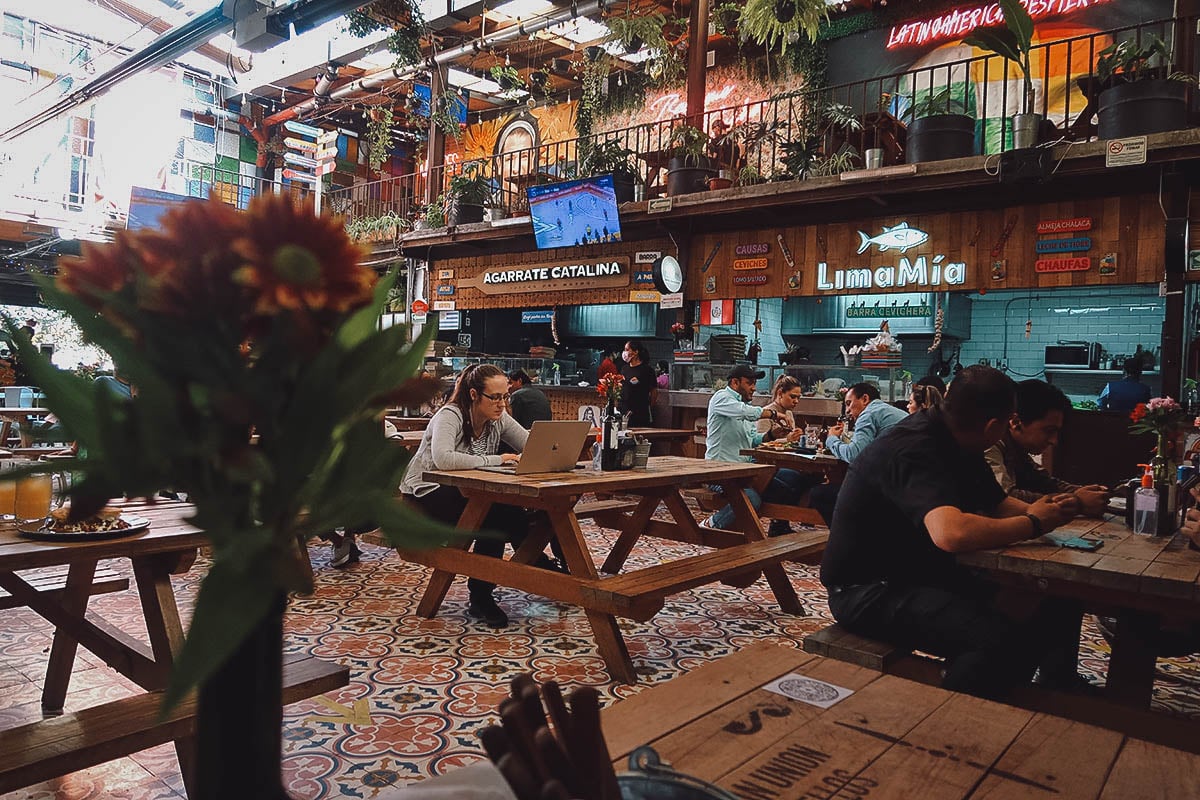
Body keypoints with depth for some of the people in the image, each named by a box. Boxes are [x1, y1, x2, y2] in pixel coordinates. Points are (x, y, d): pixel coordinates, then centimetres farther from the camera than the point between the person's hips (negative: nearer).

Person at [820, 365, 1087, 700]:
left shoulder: (955, 443, 5)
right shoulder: (914, 449, -26)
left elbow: (998, 503, 18)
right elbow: (952, 533, -41)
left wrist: (1036, 510, -4)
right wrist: (1032, 524, -23)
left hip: (927, 573, 10)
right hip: (867, 589, -10)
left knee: (1060, 606, 5)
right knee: (997, 640, -31)